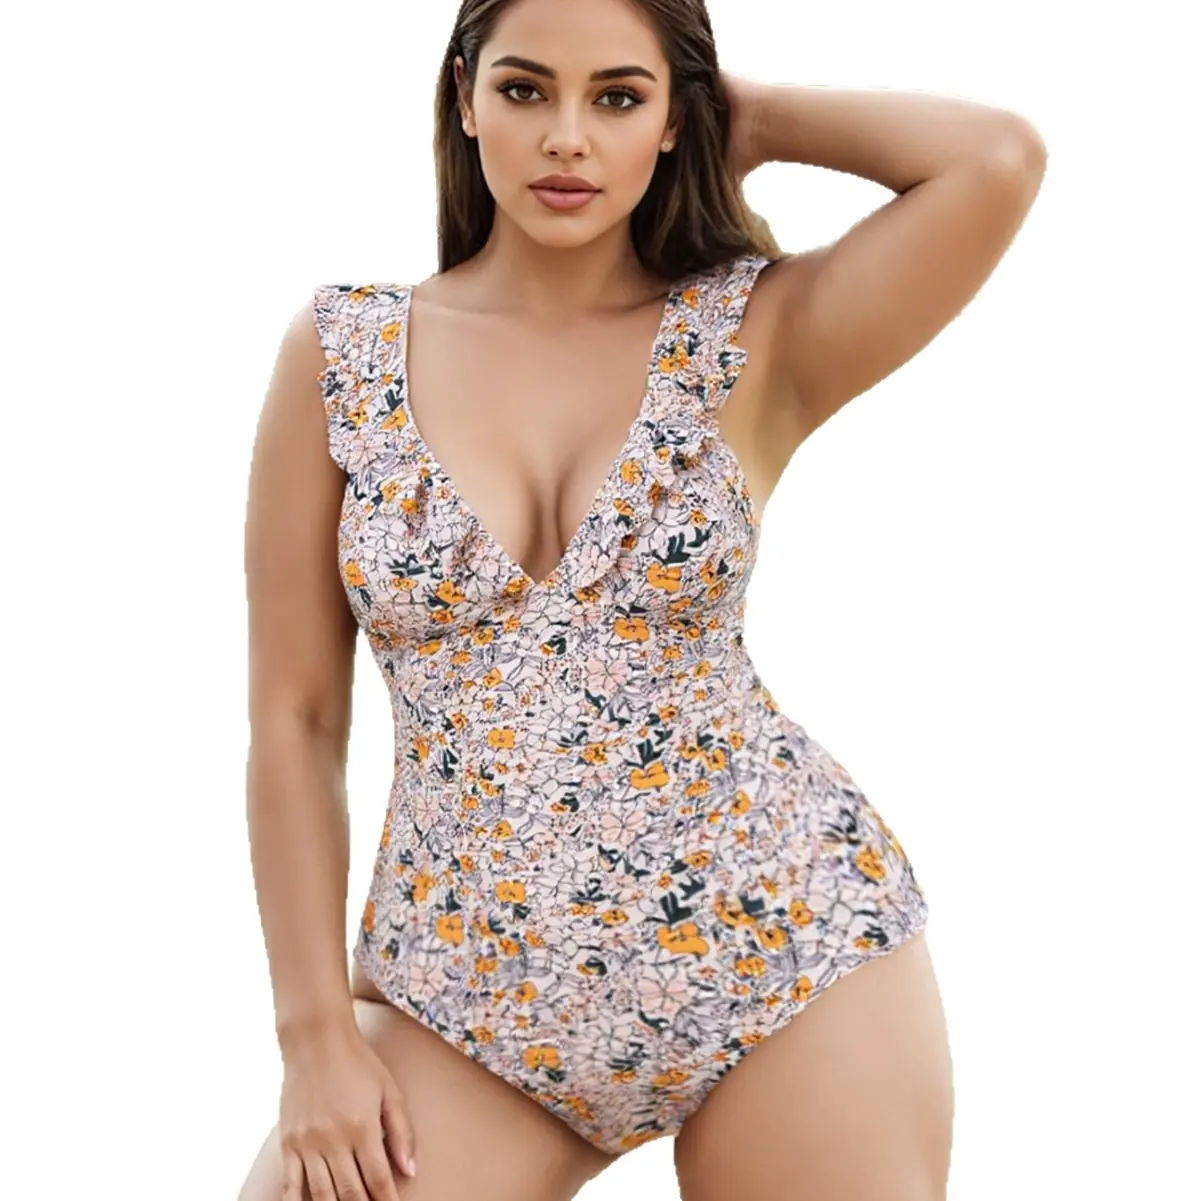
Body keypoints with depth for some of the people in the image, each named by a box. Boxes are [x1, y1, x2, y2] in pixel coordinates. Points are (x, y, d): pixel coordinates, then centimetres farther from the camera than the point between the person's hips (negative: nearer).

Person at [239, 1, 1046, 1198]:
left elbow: (999, 158, -20)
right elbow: (294, 721, 0)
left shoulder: (757, 339, -4)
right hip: (470, 985, 1)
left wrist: (749, 121, -4)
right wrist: (319, 1034, -4)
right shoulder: (343, 350, -1)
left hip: (781, 943, 0)